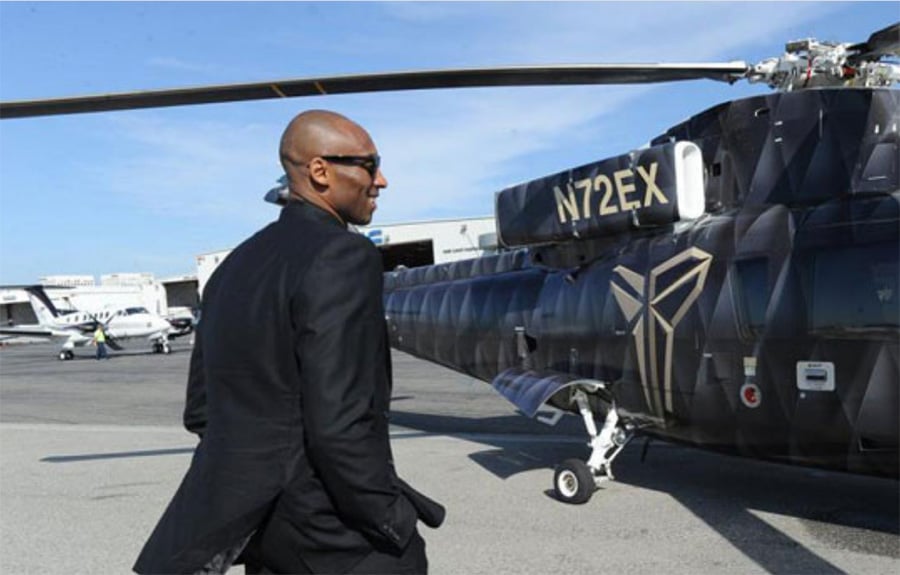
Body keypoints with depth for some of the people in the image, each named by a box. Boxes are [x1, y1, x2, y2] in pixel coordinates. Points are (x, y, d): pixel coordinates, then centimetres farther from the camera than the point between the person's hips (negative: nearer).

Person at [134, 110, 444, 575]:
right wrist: (398, 532, -14)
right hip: (331, 535, -8)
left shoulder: (235, 266, 8)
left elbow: (201, 412, 12)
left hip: (259, 526, 8)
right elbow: (339, 426, -25)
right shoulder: (343, 257, -18)